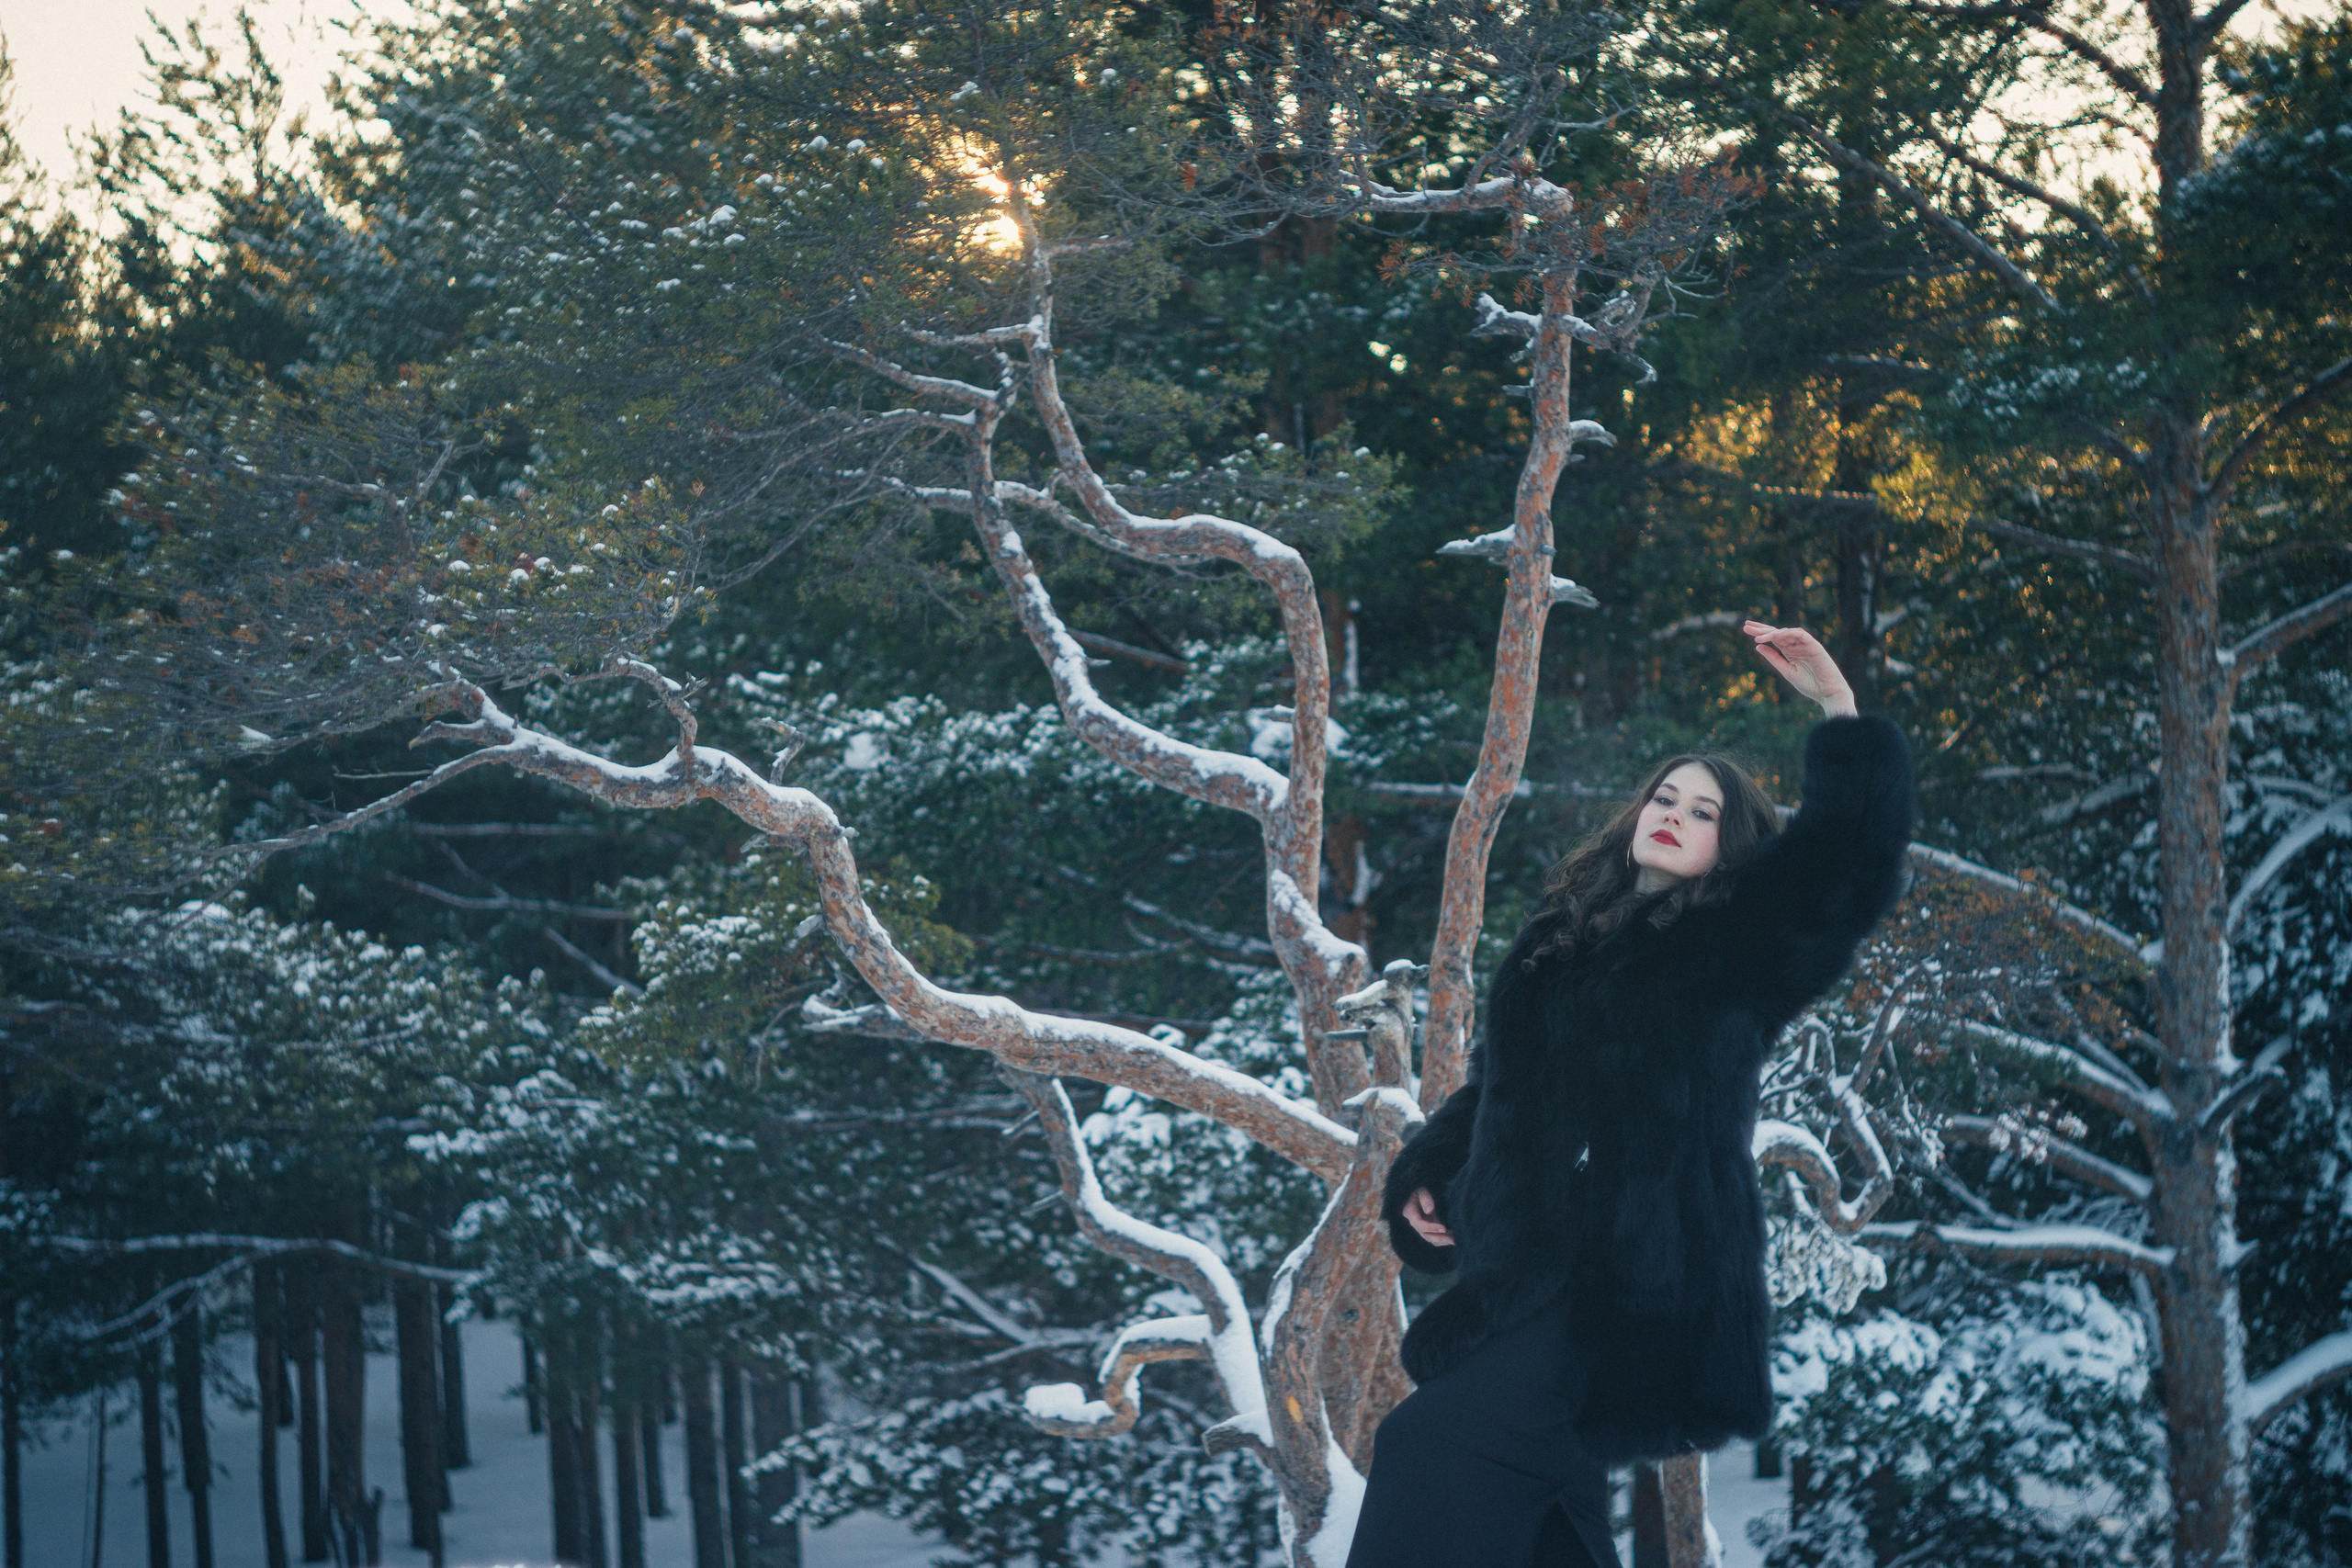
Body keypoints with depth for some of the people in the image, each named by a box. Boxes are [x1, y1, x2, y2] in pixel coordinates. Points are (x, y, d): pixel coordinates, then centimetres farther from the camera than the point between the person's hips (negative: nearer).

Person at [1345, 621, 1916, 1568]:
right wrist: (1428, 1172, 17)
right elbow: (1493, 1081, 31)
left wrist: (1837, 709, -16)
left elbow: (1849, 855, -9)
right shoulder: (1560, 939, 22)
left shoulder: (1736, 952, 5)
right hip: (1523, 1273, 7)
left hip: (1636, 1289, -7)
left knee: (1431, 1449, -23)